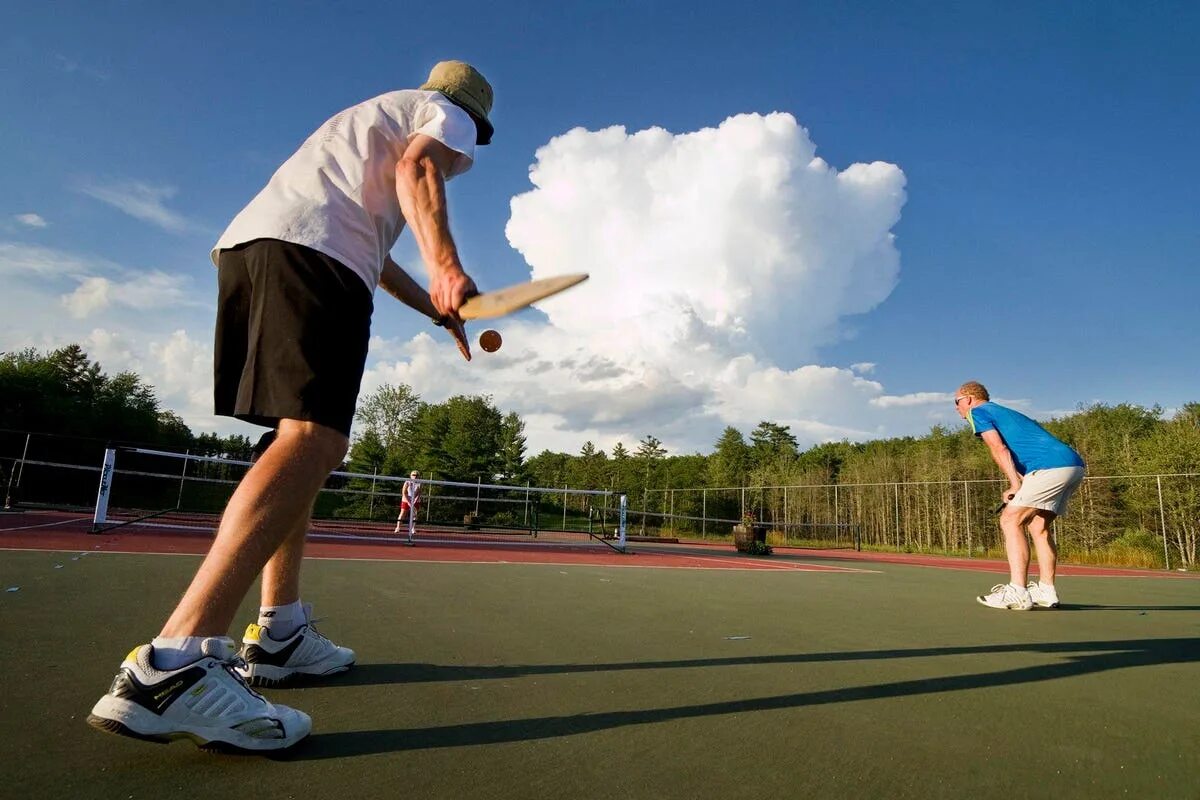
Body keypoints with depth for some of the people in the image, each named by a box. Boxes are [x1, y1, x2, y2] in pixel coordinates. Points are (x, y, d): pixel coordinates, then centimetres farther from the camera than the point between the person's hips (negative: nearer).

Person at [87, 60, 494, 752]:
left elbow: (369, 244, 42)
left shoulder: (373, 118, 41)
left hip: (248, 242, 10)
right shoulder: (449, 113, 17)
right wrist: (447, 266, -22)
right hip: (313, 253, -9)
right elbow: (417, 165, -8)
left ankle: (280, 634, 8)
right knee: (315, 437, -22)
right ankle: (173, 662, -32)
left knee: (304, 441, 8)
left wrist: (438, 308, 45)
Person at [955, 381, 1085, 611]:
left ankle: (1017, 592, -12)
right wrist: (1018, 489, 8)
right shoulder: (1006, 412, 32)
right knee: (1038, 525, 16)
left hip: (1052, 467, -9)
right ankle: (1046, 591, 15)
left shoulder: (978, 412, 6)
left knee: (1010, 520, -6)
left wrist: (1016, 485, -10)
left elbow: (999, 449, -8)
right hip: (1074, 464, 9)